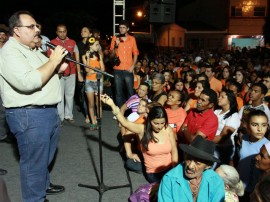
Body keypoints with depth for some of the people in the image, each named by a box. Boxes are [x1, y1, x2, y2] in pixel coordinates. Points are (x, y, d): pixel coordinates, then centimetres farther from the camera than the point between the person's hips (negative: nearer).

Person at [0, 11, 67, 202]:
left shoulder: (33, 50, 14)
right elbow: (28, 82, -31)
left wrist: (58, 67, 4)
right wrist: (53, 60, -22)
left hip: (48, 111, 10)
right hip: (29, 116, -10)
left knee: (46, 157, 25)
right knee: (34, 162, 4)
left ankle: (44, 184, 45)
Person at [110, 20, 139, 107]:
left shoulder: (132, 39, 6)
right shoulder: (115, 38, 4)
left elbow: (135, 53, 9)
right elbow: (112, 54, 2)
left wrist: (133, 66, -3)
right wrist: (116, 45, -15)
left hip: (128, 70, 0)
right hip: (118, 70, 0)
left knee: (130, 92, 0)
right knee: (118, 93, 4)